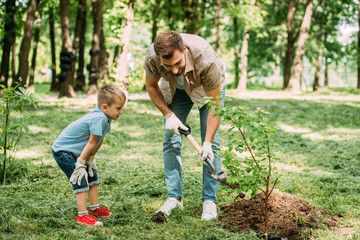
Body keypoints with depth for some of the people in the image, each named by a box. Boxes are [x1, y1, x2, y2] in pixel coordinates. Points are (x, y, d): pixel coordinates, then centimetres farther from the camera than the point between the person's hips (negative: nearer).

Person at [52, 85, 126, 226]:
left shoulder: (105, 118, -2)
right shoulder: (99, 119, -31)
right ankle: (82, 215, -12)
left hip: (77, 151, 10)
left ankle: (94, 207, 30)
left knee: (92, 175, 17)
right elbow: (91, 143, -25)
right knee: (81, 180, -14)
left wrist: (91, 159, 9)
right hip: (63, 151, -10)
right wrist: (80, 163, -21)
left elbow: (99, 141, 7)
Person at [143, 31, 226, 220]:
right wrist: (168, 114, -22)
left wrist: (208, 142, -34)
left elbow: (215, 102, -31)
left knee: (211, 144, -10)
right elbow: (151, 86, -11)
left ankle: (209, 200, -2)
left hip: (209, 87, -3)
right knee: (171, 141, -4)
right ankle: (174, 197, 5)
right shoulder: (152, 57, -35)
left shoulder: (206, 60, -44)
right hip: (176, 89, 3)